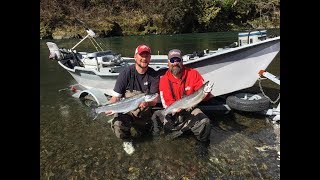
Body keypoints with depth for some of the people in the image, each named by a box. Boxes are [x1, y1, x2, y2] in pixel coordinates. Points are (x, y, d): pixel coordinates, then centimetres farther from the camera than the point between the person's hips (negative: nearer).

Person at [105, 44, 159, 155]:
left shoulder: (154, 75, -8)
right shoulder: (127, 72, -13)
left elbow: (155, 100, -11)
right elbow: (116, 96, -12)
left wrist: (147, 103, -35)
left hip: (143, 113, 3)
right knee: (118, 125, -29)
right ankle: (126, 140, 6)